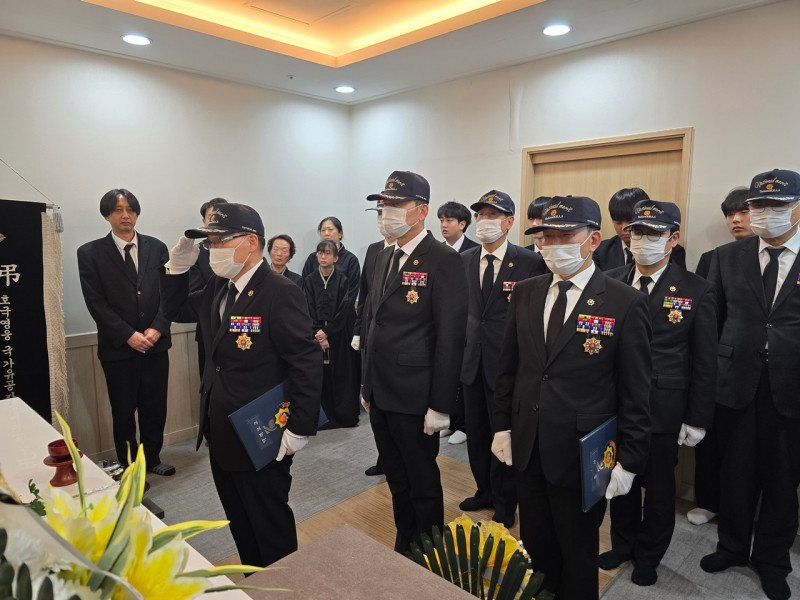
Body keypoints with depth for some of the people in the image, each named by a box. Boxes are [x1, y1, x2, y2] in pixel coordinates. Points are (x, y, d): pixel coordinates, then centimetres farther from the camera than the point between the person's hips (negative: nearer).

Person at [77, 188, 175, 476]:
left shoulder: (157, 247, 5)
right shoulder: (90, 253, -1)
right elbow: (96, 302, -7)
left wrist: (158, 328, -11)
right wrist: (128, 335, -14)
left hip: (155, 343, 2)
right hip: (118, 347, -2)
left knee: (155, 408, 11)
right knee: (124, 412, 9)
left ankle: (152, 458, 31)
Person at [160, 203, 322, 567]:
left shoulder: (279, 293, -21)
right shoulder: (218, 289, 6)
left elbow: (307, 363, -23)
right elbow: (176, 311, 19)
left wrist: (299, 429, -22)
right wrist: (178, 265, 3)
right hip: (222, 437, 9)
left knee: (271, 529, 12)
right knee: (240, 524, 24)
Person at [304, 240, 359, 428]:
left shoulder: (343, 281, 1)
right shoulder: (309, 281, 6)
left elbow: (344, 310, -5)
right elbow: (309, 311, 1)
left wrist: (326, 332, -11)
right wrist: (318, 335, -10)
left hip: (338, 336, -1)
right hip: (316, 336, 1)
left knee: (341, 376, 2)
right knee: (320, 377, 0)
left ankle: (345, 416, 12)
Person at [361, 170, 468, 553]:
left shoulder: (443, 262, -15)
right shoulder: (384, 257, 10)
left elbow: (450, 338, -18)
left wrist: (440, 405, -17)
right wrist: (368, 386, 14)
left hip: (415, 400, -7)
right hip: (380, 397, 7)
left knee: (423, 486, 12)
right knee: (397, 482, 22)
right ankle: (404, 552, 42)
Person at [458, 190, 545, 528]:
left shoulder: (530, 263, -11)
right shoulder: (464, 261, 4)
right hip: (472, 363, 5)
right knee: (476, 434, 18)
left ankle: (505, 506, 31)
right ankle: (485, 491, 41)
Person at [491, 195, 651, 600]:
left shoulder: (625, 303, -12)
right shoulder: (525, 293, 2)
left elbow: (635, 393, -9)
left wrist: (628, 461, -8)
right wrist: (502, 425, 6)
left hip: (582, 456, -4)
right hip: (527, 448, 4)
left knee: (578, 555, 17)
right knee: (536, 547, 20)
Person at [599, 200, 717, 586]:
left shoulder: (696, 291, -6)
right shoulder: (609, 282, 0)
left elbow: (705, 363, -4)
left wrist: (697, 420, -4)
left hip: (663, 410, -2)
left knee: (658, 486, 15)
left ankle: (648, 556, 38)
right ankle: (623, 544, 40)